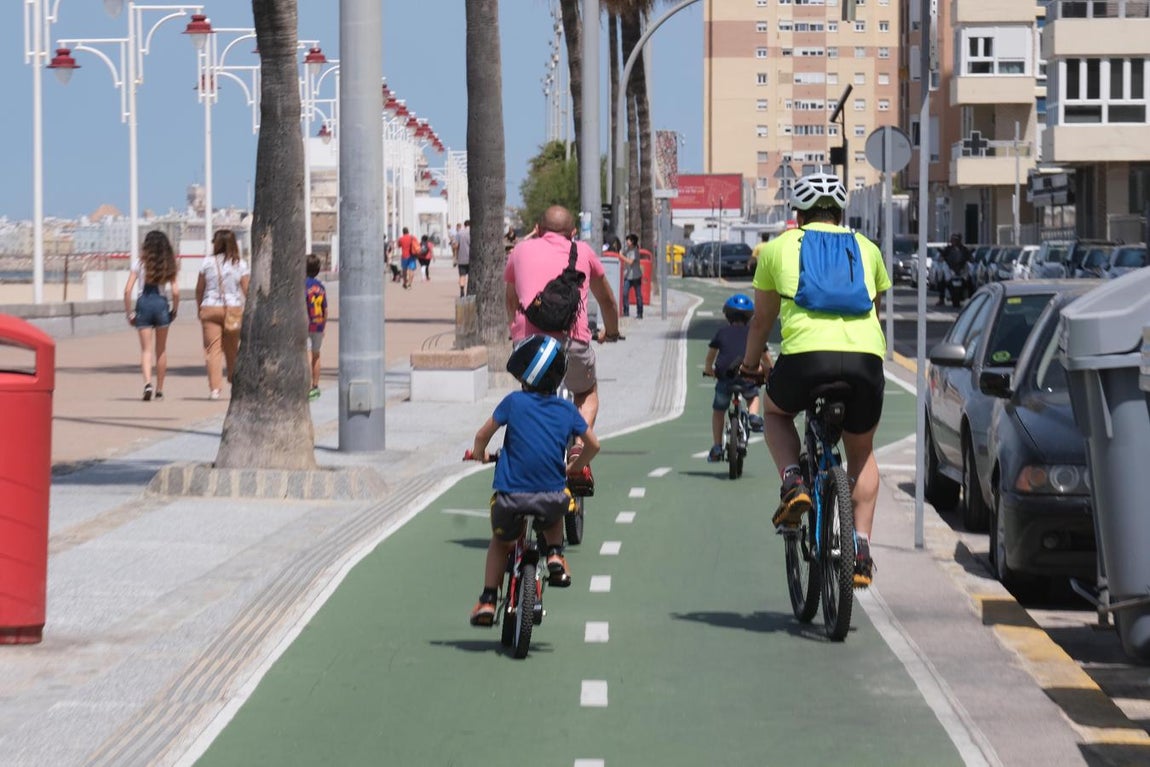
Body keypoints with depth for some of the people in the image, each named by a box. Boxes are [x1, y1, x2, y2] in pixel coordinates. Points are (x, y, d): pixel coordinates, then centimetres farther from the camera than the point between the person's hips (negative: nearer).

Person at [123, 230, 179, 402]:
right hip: (161, 304, 1)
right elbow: (175, 292, -6)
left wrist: (129, 313, 2)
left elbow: (128, 290, -6)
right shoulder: (168, 265, 2)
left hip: (143, 304, -1)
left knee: (146, 349, 1)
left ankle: (148, 383, -23)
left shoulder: (140, 264, 0)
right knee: (161, 349, 14)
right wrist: (174, 310, 9)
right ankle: (159, 389, 20)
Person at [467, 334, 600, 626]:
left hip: (511, 496, -2)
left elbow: (482, 436, 5)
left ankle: (487, 600, 18)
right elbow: (592, 445, 14)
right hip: (551, 497, 2)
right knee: (554, 515, 38)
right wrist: (574, 468, 32)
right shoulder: (567, 410, 7)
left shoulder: (514, 402, -1)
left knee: (500, 541, 25)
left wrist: (480, 454, 27)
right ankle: (555, 555, 14)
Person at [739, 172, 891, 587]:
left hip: (806, 353, -2)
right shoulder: (866, 248, 26)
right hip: (866, 355, 2)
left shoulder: (780, 247, 21)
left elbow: (761, 320, 30)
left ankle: (793, 483, 6)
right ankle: (861, 546, 11)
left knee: (776, 413, 32)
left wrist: (752, 363, 48)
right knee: (862, 454, 26)